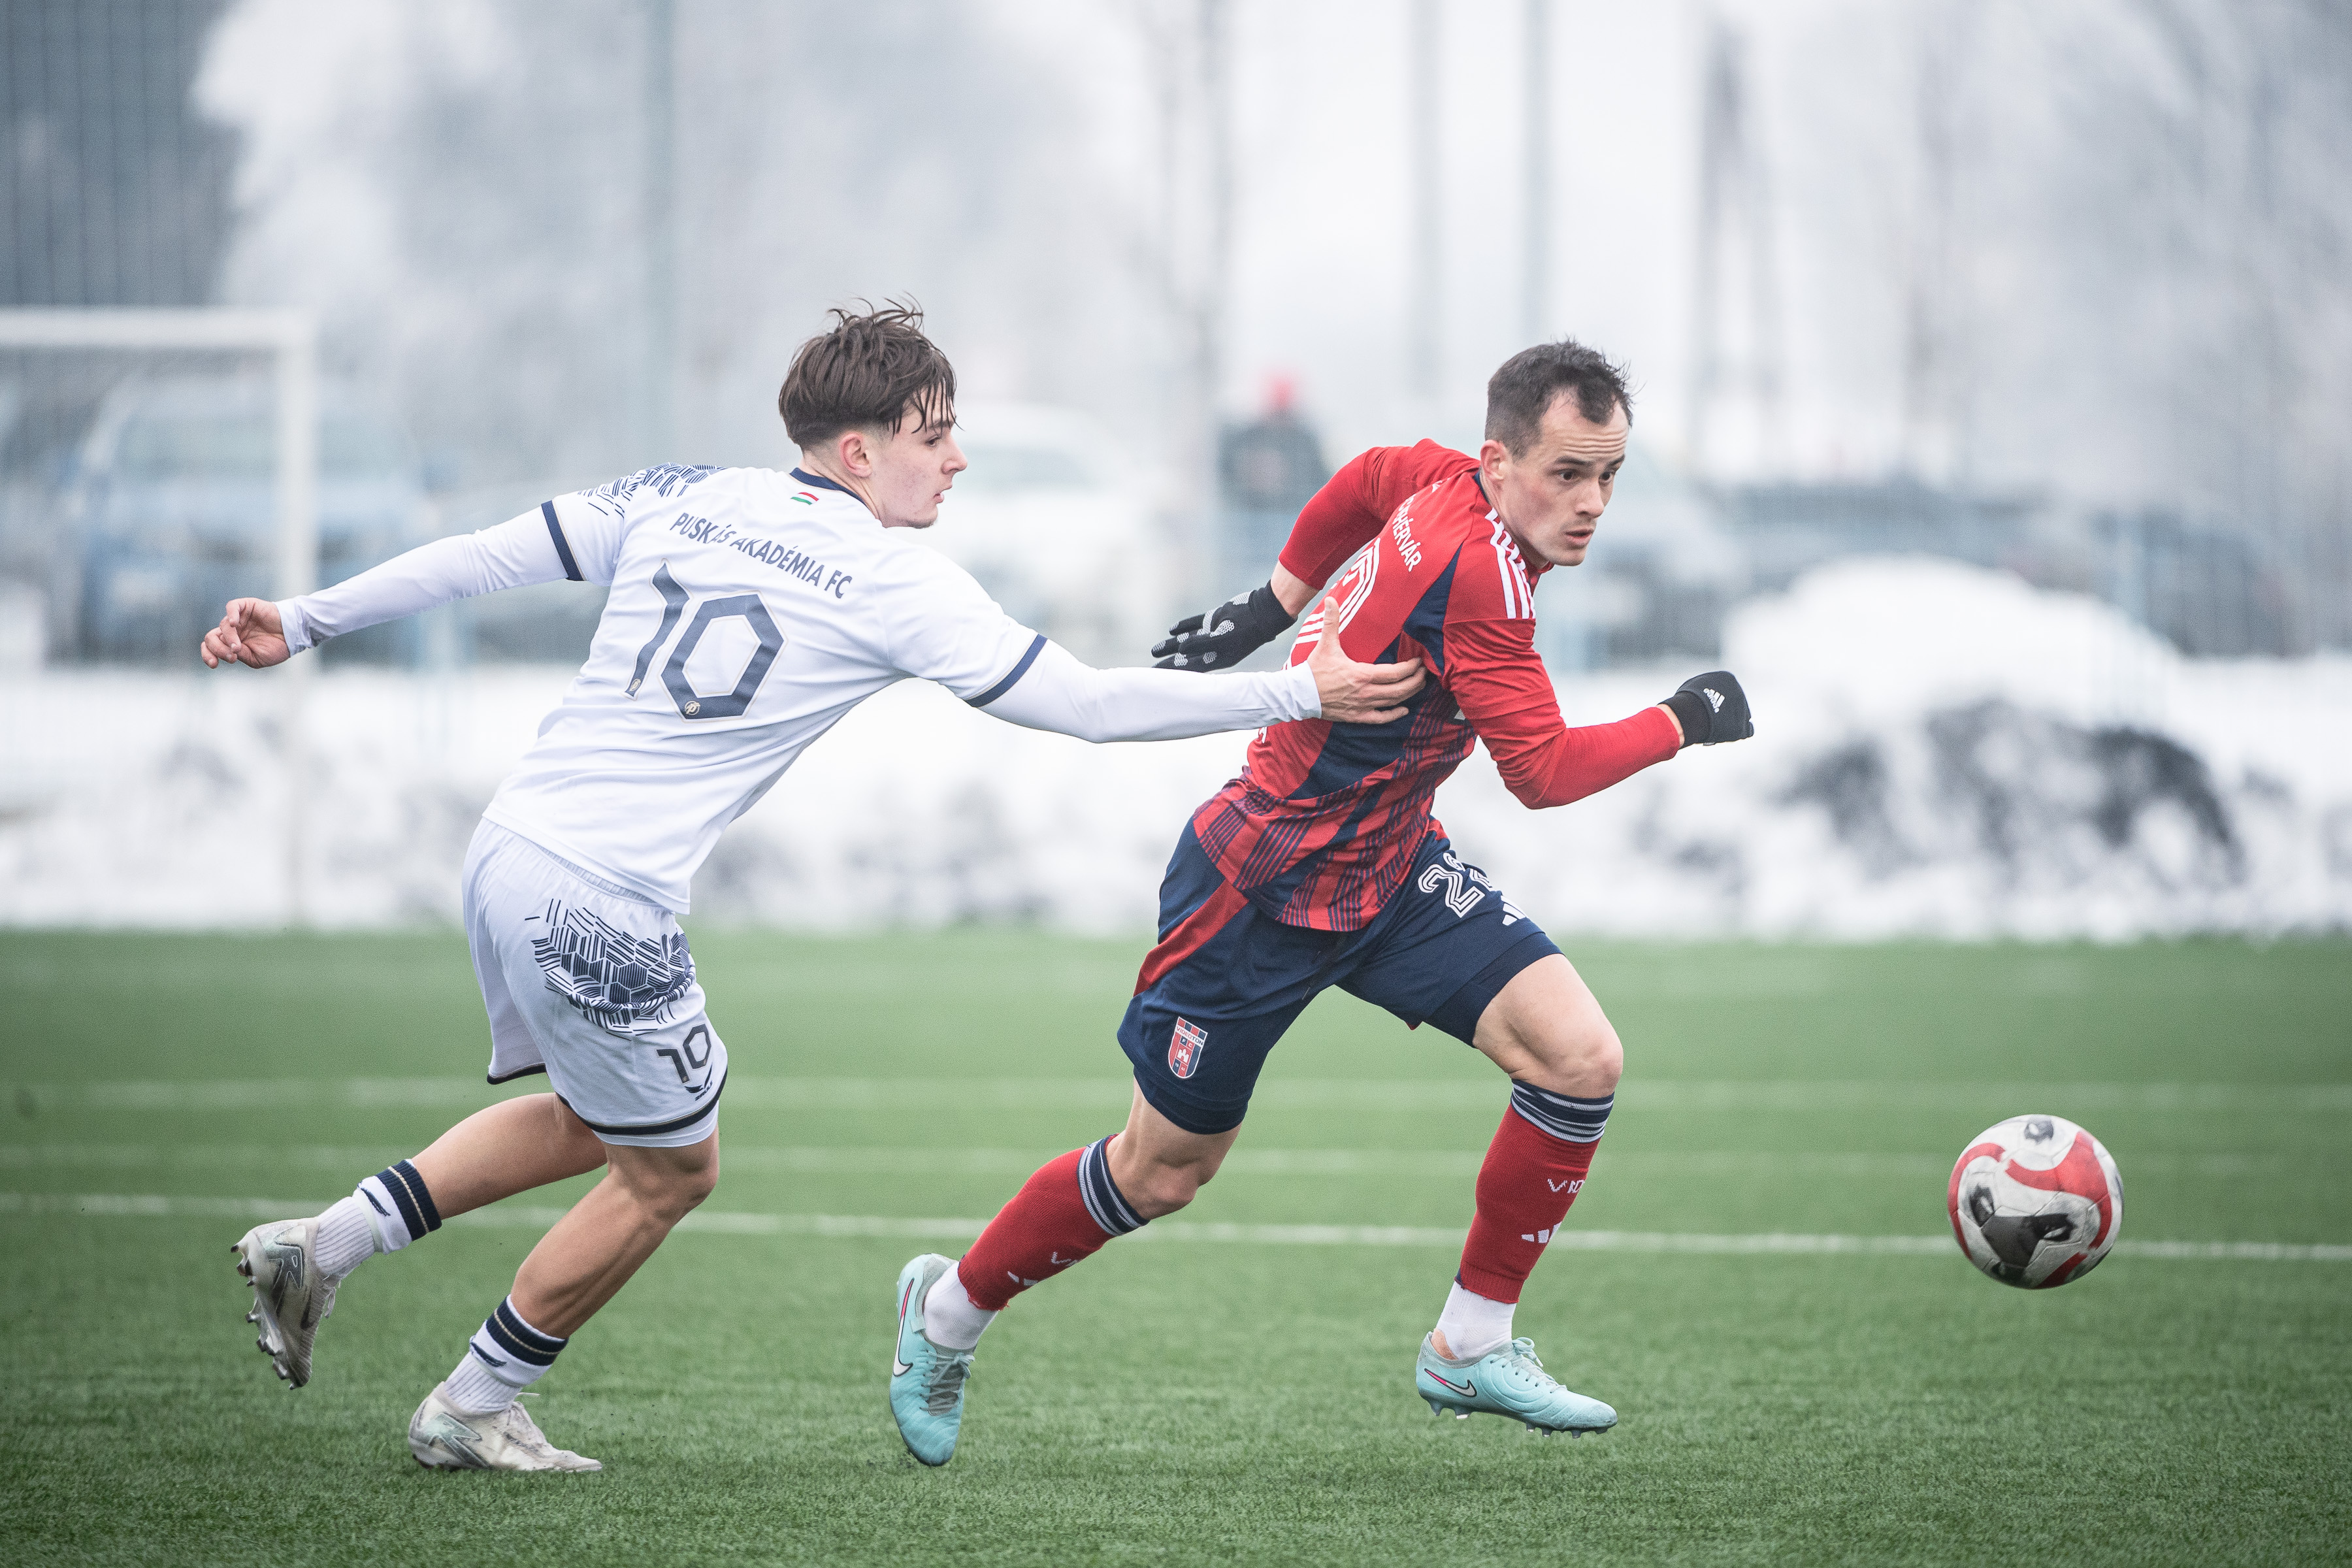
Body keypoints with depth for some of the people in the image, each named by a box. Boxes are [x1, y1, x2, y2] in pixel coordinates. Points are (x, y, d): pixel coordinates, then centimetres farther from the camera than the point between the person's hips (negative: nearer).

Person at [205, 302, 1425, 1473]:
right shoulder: (892, 582, -8)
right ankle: (470, 1408, 22)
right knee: (670, 1170, 13)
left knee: (594, 1118, 27)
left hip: (508, 852, 7)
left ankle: (326, 1245, 20)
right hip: (602, 908, -7)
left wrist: (300, 623, 17)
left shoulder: (680, 499, 8)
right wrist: (1301, 696, 1)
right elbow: (1087, 703, -6)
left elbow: (478, 560, 8)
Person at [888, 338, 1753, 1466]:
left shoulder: (1447, 485, -5)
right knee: (1163, 1171, 8)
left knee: (1580, 1056, -11)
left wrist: (1275, 602, 26)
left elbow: (1367, 479, 17)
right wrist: (1680, 722, -18)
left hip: (1390, 866, 8)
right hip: (1270, 887, -8)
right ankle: (949, 1310, 33)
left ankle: (1472, 1348, 2)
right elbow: (1545, 770, -29)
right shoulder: (1477, 571, -31)